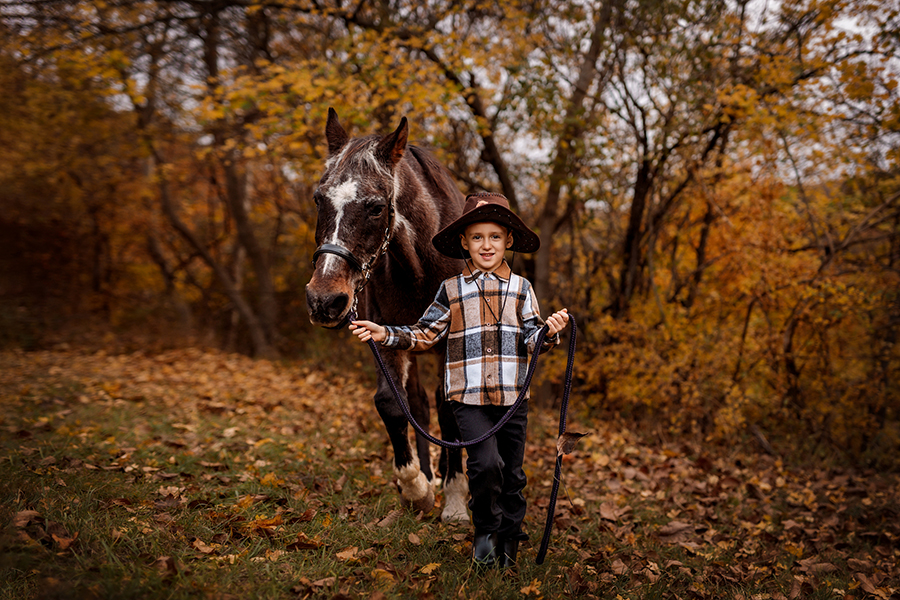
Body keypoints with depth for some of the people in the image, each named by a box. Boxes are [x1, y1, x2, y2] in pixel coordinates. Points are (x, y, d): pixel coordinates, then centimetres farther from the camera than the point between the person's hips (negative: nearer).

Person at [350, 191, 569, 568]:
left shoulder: (520, 288, 7)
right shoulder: (452, 290, 5)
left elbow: (531, 339, 1)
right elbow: (424, 335, 8)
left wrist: (549, 332, -20)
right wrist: (384, 335, -5)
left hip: (513, 396, 2)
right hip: (469, 396, -2)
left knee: (513, 474, 8)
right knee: (485, 463, -18)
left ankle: (508, 543, 28)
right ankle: (485, 531, 9)